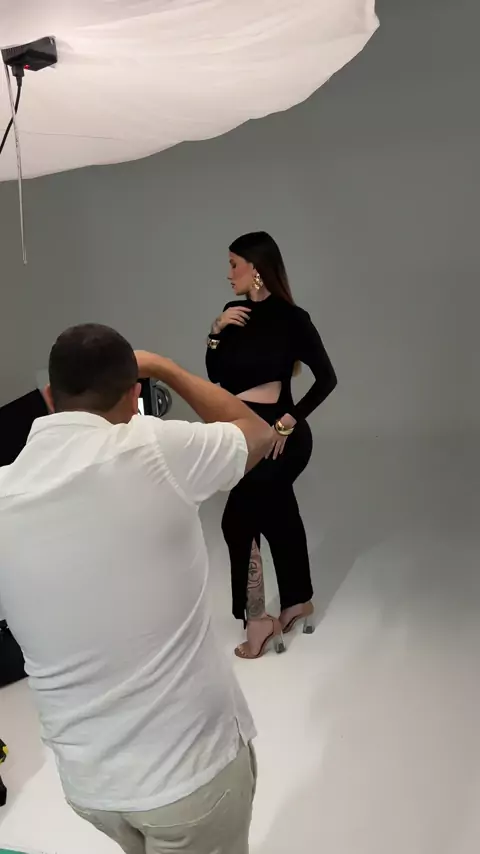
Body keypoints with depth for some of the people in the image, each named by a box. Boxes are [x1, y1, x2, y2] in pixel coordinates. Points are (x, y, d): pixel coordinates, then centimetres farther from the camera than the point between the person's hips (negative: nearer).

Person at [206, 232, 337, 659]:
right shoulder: (234, 313, 3)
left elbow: (327, 378, -10)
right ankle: (299, 602, 34)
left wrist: (289, 421, -13)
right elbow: (216, 377, 6)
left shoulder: (292, 318, -13)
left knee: (238, 521, -7)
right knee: (280, 515, 18)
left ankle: (257, 618, 8)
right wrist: (215, 333, -8)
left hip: (279, 438, -7)